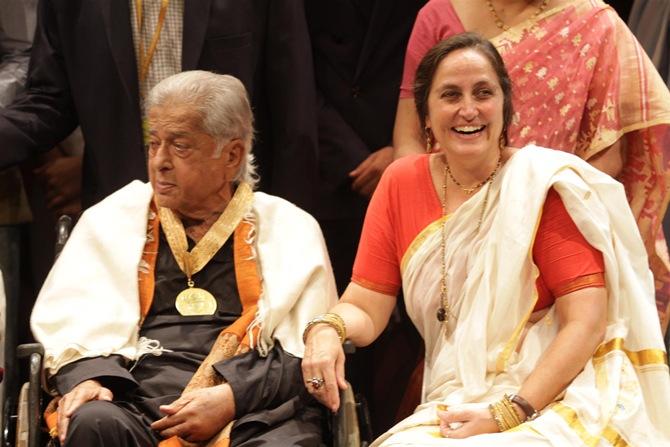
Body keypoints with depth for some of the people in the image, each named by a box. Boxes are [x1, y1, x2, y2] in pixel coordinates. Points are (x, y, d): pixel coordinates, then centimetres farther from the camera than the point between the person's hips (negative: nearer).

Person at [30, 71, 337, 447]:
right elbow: (68, 316, 10)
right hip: (137, 403, 1)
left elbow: (311, 349, 6)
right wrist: (86, 374, -12)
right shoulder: (112, 219, 20)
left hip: (256, 409, -1)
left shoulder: (290, 229, 15)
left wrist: (232, 397, -10)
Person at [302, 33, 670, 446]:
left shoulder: (548, 183, -6)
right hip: (453, 407, 4)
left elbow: (586, 322, -12)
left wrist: (508, 413, -20)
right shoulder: (401, 183, 6)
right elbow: (366, 308, 6)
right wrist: (326, 330, -17)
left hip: (556, 400, -4)